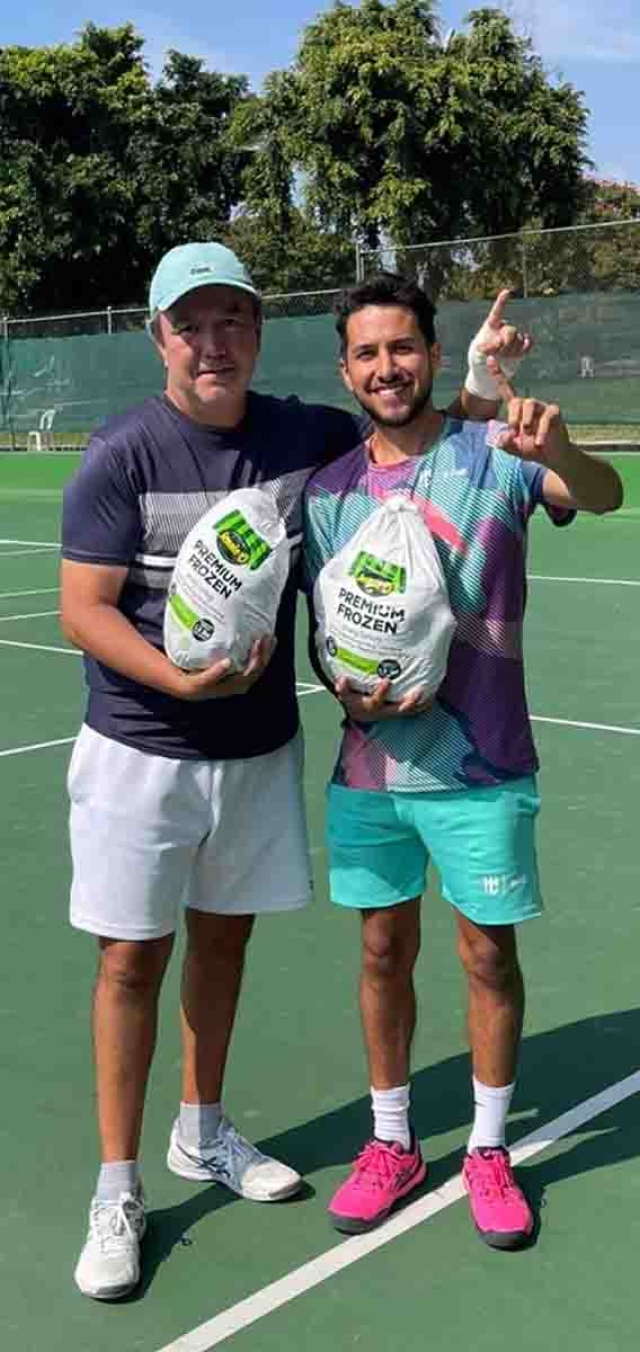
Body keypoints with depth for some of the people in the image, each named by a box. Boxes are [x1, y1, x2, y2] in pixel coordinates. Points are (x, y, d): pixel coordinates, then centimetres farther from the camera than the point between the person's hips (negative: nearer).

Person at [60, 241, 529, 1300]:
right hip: (142, 752, -4)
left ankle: (202, 1134, 38)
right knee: (133, 960, 2)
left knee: (223, 937, 17)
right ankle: (118, 1190, 18)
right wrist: (178, 677, -29)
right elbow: (83, 610, -14)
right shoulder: (122, 455, -13)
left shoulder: (301, 435, -1)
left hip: (259, 747, 4)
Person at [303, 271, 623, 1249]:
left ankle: (488, 1149, 29)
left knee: (490, 955, 8)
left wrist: (558, 452, -47)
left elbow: (604, 497, -25)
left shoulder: (495, 454, -8)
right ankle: (392, 1144, 32)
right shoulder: (329, 491, 3)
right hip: (369, 769, 3)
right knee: (384, 952, 13)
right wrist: (349, 691, -13)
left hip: (480, 770, -3)